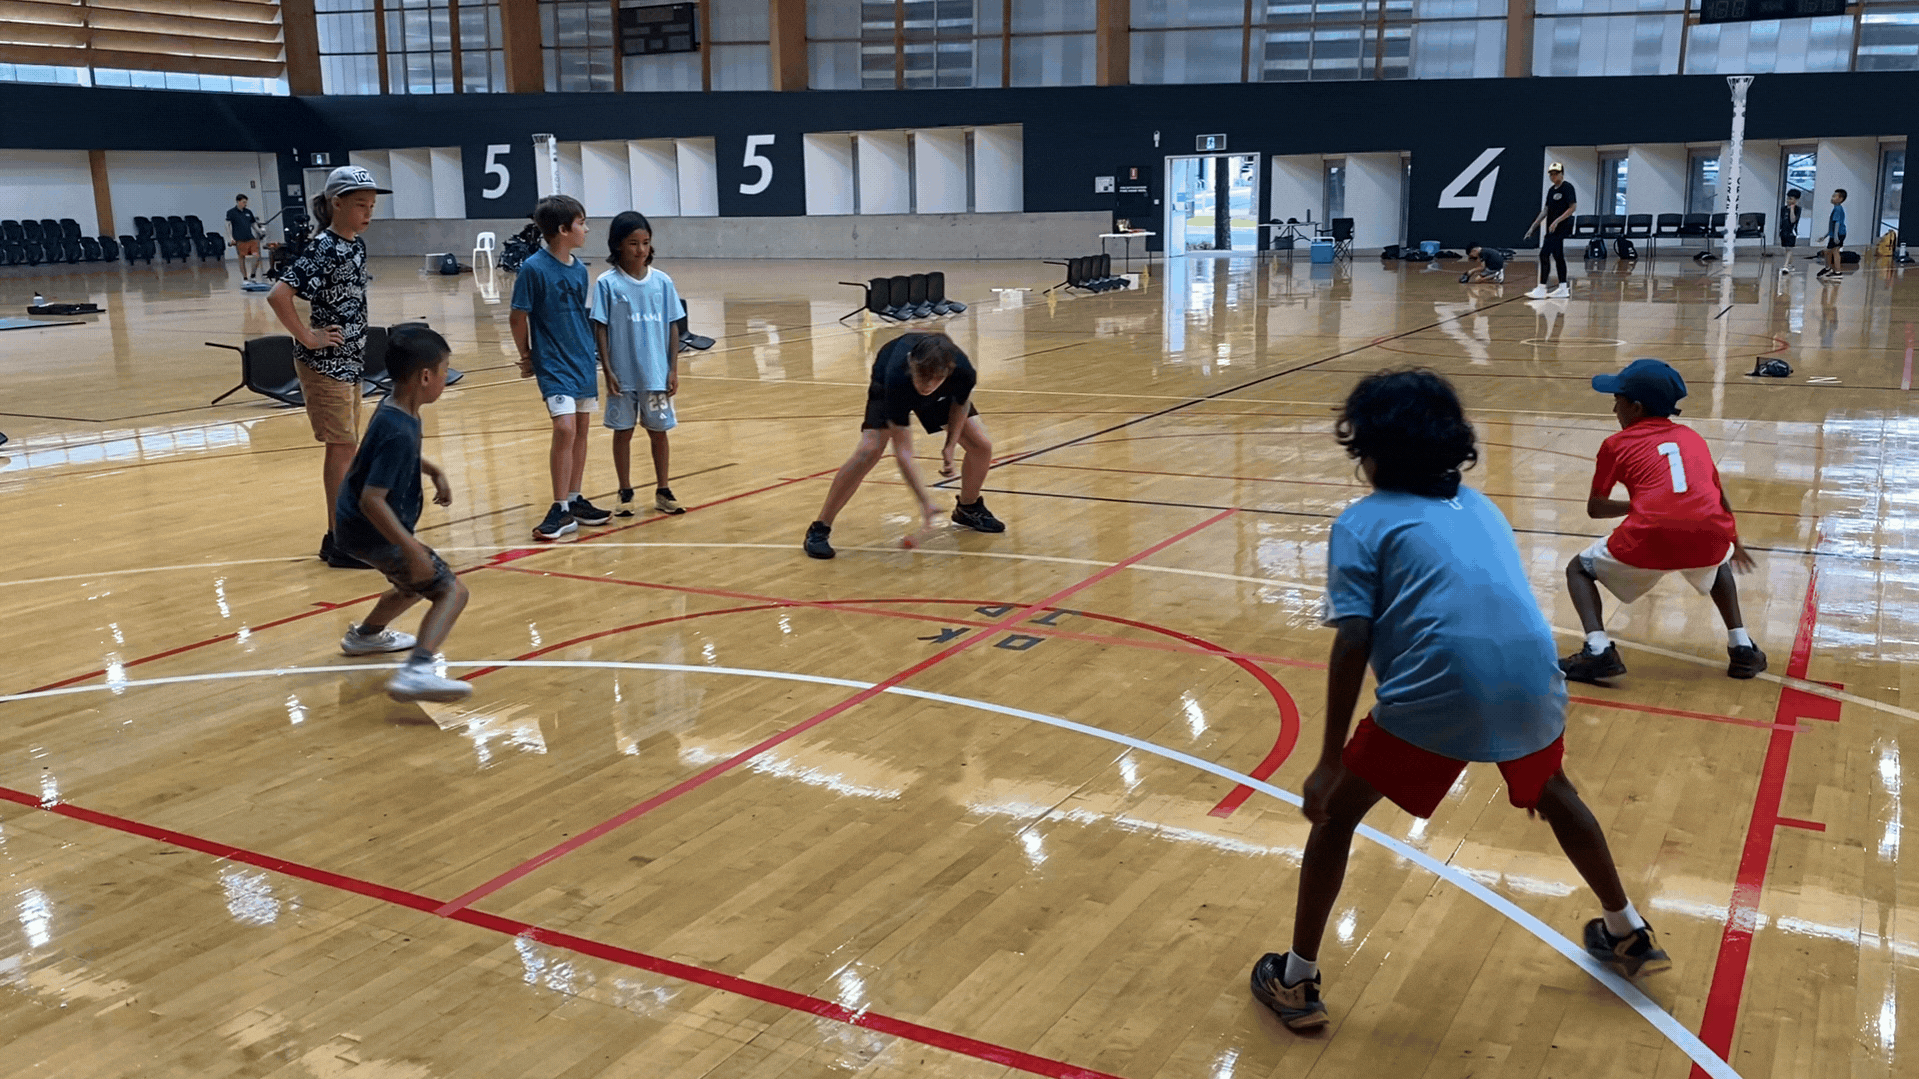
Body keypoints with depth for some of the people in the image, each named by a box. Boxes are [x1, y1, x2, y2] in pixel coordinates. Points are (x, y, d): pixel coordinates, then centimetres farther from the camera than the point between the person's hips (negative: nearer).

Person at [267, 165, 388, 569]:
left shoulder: (357, 245, 7)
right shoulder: (323, 250, -19)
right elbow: (278, 295, -28)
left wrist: (354, 339, 11)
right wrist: (308, 338, -21)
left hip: (349, 359, 9)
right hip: (325, 363, -9)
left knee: (345, 447, 14)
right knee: (341, 446, -4)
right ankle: (339, 543, 3)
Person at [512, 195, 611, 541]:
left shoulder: (580, 269, 4)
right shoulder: (534, 268, -14)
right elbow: (518, 316, -7)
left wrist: (587, 350, 12)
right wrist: (527, 355, 1)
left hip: (583, 361, 7)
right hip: (554, 365, -7)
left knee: (581, 428, 10)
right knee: (565, 428, -14)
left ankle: (575, 500, 22)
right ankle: (561, 509, -6)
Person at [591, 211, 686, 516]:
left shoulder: (662, 281, 1)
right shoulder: (607, 284, -6)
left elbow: (672, 328, 4)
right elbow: (600, 329, -4)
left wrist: (673, 370, 0)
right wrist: (608, 370, -9)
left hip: (657, 373, 2)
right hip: (623, 374, -2)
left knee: (658, 431, 10)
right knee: (623, 432, 8)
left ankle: (663, 491, 22)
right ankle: (625, 494, 20)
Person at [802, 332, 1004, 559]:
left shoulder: (962, 371, -39)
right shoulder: (896, 377, -45)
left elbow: (962, 403, -8)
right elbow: (902, 451, -37)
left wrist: (950, 445, -13)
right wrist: (925, 499, -40)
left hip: (944, 394, 4)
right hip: (887, 386, -3)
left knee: (981, 446, -6)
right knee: (869, 449, -25)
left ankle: (968, 509, 25)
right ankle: (819, 530, -15)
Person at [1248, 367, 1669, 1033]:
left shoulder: (1363, 522, 7)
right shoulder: (1480, 507, 24)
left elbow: (1352, 645, -3)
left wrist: (1330, 762, -1)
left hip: (1434, 699, -5)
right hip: (1532, 682, 5)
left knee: (1337, 813, 16)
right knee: (1551, 792, 36)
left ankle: (1296, 983, 20)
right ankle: (1629, 935, 51)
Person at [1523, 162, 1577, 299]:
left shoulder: (1567, 187, -9)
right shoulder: (1551, 190, 16)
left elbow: (1573, 207, -14)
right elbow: (1546, 210, 20)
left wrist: (1557, 221, -22)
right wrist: (1533, 226, 17)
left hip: (1560, 228, -8)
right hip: (1551, 229, 8)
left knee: (1544, 254, -13)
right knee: (1558, 257, 9)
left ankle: (1541, 289, -13)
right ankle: (1563, 288, 13)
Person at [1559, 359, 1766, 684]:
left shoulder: (1617, 444, 15)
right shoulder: (1692, 437, 27)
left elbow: (1595, 508, 19)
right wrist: (1735, 543, 53)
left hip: (1649, 541, -4)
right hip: (1710, 541, 4)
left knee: (1579, 569, 20)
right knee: (1719, 564, 40)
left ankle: (1598, 649, -2)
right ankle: (1741, 646, 26)